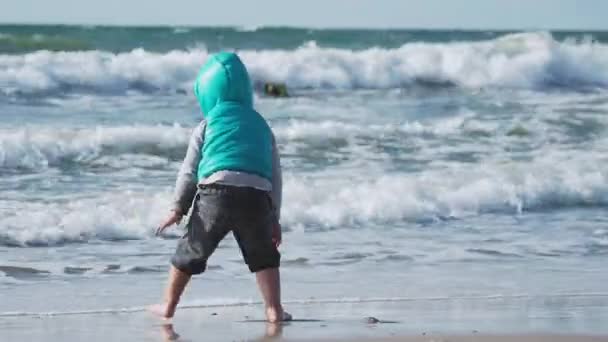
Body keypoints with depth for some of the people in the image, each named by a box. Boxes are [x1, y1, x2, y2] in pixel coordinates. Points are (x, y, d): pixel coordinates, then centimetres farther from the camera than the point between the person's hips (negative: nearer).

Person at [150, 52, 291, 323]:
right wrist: (275, 218, 26)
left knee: (191, 251, 11)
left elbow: (189, 170, 10)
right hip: (257, 196, 2)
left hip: (216, 192, -2)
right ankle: (274, 310, 4)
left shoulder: (207, 126, 13)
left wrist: (178, 208, 14)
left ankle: (169, 306, 19)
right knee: (264, 257, 15)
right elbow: (275, 176, 22)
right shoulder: (262, 127, 22)